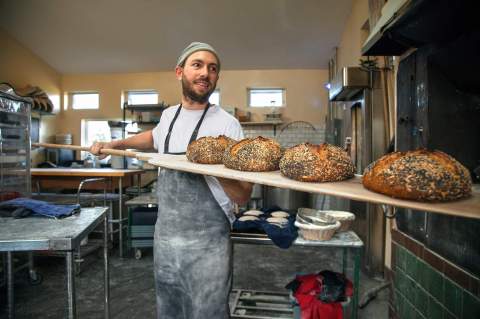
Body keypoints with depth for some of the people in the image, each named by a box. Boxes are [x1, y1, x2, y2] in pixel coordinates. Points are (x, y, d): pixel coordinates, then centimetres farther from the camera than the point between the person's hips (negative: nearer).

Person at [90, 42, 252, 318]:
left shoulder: (227, 124, -12)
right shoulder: (169, 115, 6)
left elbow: (243, 197, -13)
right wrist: (115, 144, 24)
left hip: (206, 244, -5)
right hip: (164, 238, 6)